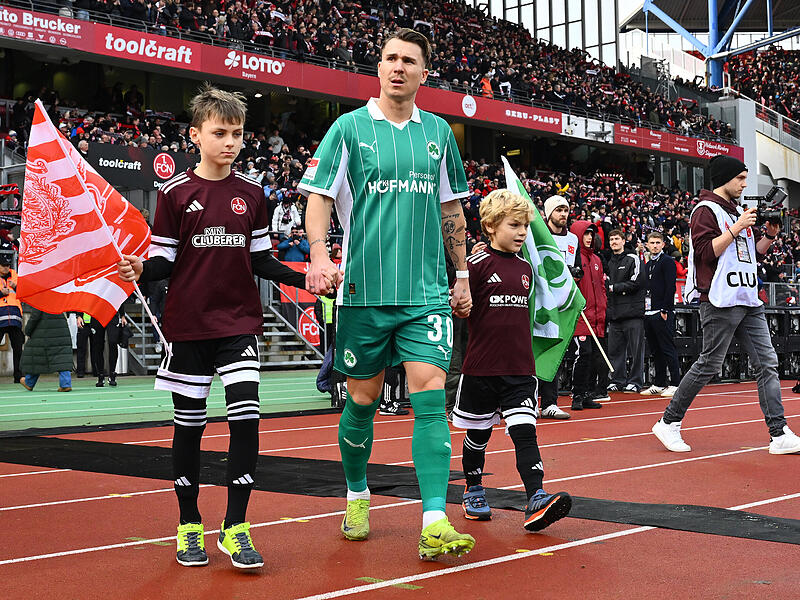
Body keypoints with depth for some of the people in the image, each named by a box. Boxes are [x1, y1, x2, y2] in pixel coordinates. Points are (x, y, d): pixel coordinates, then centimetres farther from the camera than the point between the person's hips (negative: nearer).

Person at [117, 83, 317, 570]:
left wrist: (305, 278, -3)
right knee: (189, 422, 6)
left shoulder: (252, 194, 6)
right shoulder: (175, 193, -1)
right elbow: (164, 260, 0)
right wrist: (141, 269, -22)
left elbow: (261, 259, 11)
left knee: (245, 416, -10)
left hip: (240, 322, 2)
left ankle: (236, 527, 0)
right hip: (188, 324, -1)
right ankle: (189, 526, 21)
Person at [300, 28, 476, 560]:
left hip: (428, 292, 2)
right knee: (363, 400, 8)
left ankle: (435, 524, -11)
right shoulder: (350, 127, 2)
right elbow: (319, 195, -2)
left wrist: (462, 274, 17)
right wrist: (319, 252, -19)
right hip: (365, 290, -1)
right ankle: (357, 497, 31)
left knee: (430, 398, -9)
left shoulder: (438, 132, 12)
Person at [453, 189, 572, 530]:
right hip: (481, 367, -4)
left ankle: (536, 500, -17)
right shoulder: (477, 265, -8)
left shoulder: (525, 268, 11)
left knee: (524, 431, -9)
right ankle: (473, 492, 31)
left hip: (520, 368, 4)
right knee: (478, 433, 12)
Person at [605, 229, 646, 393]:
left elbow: (636, 282, -10)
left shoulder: (633, 259, -1)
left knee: (636, 349, -3)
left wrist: (614, 287, -8)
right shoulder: (609, 262, 18)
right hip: (614, 313, 6)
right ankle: (618, 380, 14)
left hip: (632, 312, -6)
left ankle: (635, 381, 2)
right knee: (615, 349, 6)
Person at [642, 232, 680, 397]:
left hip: (662, 313, -8)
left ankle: (675, 384, -6)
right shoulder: (648, 265, 20)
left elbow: (670, 287, -13)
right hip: (648, 313, 8)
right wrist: (644, 307, 12)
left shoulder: (667, 261, -5)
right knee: (655, 350, 11)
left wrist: (665, 310, -18)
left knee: (668, 349, -8)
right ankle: (659, 384, 16)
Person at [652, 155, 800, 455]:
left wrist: (770, 235, 9)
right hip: (720, 301, -8)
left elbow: (754, 252, 26)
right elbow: (705, 252, -16)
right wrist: (737, 228, -16)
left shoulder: (739, 211, 21)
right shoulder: (706, 210, -5)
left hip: (749, 301, 8)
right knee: (708, 366, -5)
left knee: (767, 364, 1)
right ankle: (668, 423, 8)